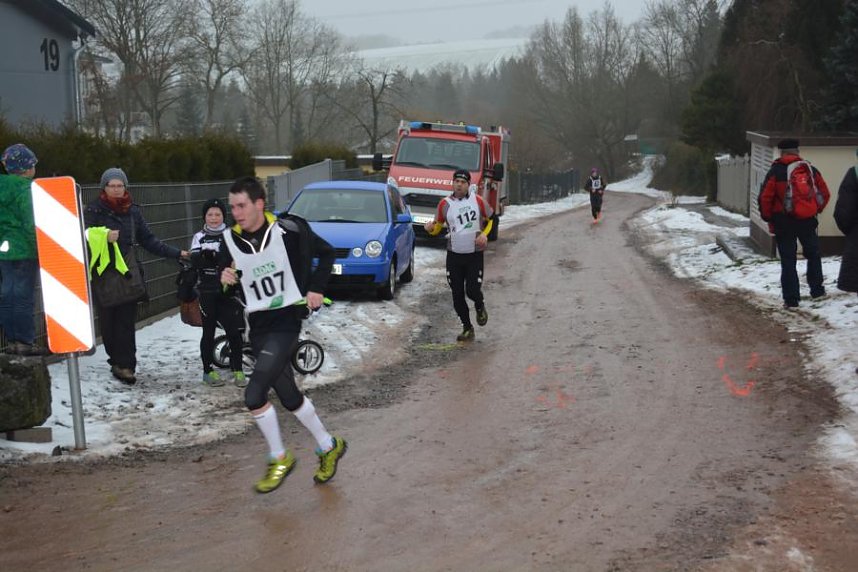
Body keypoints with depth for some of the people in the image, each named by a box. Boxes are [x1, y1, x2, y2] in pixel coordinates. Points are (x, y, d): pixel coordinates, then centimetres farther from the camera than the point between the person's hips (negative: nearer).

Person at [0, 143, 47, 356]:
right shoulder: (25, 189, -14)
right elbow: (31, 224, -17)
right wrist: (41, 251, -13)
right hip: (23, 251, -8)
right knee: (24, 297, -2)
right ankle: (25, 342, 1)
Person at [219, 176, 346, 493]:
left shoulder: (289, 229, -14)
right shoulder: (232, 240, -1)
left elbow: (326, 252, 1)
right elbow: (225, 271, 14)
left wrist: (316, 288, -5)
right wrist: (226, 278, -9)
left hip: (286, 322, -6)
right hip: (258, 327, 6)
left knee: (254, 394, -15)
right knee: (289, 397, 14)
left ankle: (279, 458, 8)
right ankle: (329, 446, 36)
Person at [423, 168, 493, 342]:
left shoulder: (478, 200, -2)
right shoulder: (445, 204, 0)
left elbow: (490, 219, 11)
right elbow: (437, 227, 6)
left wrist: (484, 234, -6)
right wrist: (430, 228, -17)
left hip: (475, 254, -2)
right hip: (454, 255, 2)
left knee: (472, 290, -12)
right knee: (457, 295, 3)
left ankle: (480, 307, 25)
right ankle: (467, 328, 21)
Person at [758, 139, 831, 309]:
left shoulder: (776, 171, -8)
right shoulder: (811, 170, 3)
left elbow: (765, 198, -12)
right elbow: (825, 194, 5)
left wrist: (768, 217, 2)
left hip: (784, 223, -3)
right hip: (808, 221, 3)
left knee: (788, 261, 2)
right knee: (813, 255, 22)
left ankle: (791, 299, 1)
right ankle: (817, 290, 26)